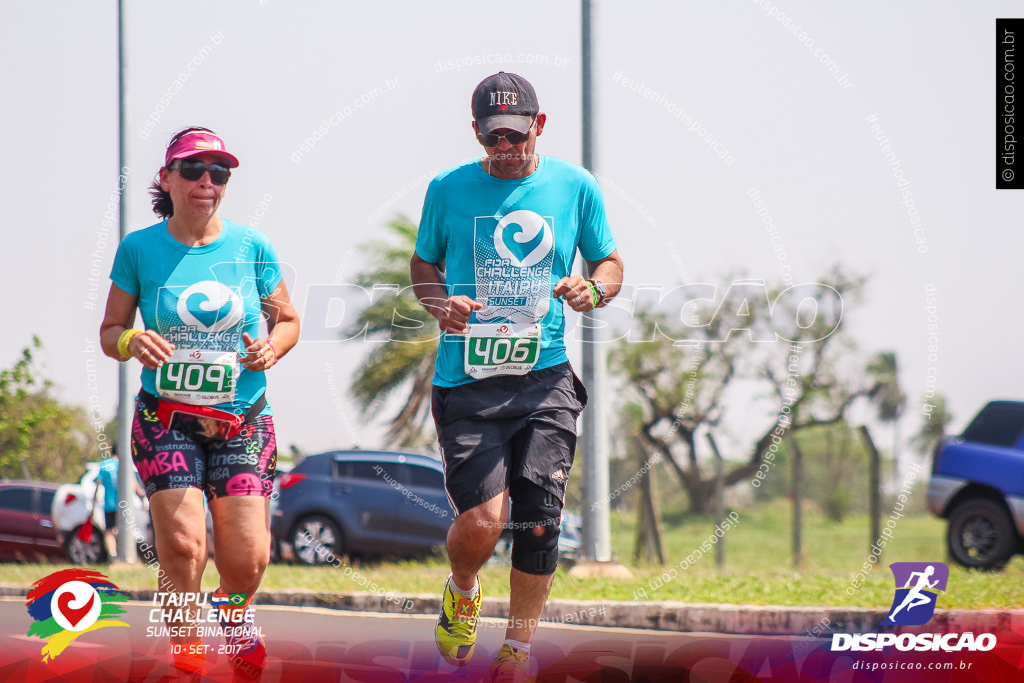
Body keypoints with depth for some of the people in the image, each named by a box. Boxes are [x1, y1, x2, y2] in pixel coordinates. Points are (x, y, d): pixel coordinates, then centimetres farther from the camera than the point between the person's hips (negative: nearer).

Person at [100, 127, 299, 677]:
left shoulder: (252, 247, 1)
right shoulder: (139, 249, -1)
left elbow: (288, 320, 13)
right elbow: (109, 332, 7)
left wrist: (271, 348, -9)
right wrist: (131, 341, -16)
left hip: (243, 420, 1)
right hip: (166, 419, -1)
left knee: (247, 556, -9)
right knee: (181, 541, -18)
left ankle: (234, 612, 29)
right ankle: (184, 629, 12)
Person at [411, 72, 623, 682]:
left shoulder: (576, 187, 6)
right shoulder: (449, 190, 4)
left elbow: (611, 263, 16)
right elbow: (424, 264, 16)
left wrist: (592, 290, -7)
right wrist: (441, 304, -6)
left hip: (545, 379, 1)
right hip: (467, 380, -1)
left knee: (538, 519, -7)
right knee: (482, 520, -14)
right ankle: (462, 591, 22)